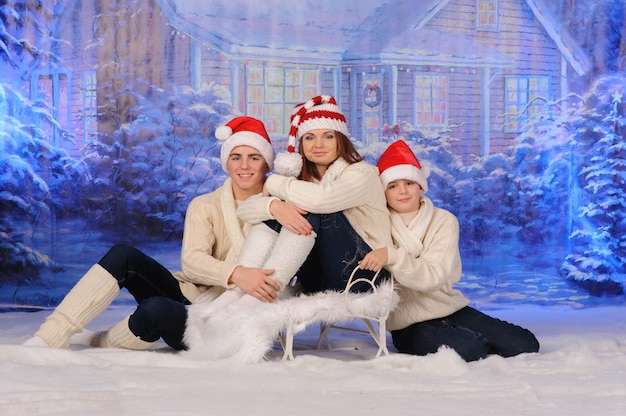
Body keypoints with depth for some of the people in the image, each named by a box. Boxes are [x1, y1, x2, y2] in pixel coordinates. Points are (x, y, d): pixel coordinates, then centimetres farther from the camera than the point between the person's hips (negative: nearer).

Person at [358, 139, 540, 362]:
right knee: (470, 349, -30)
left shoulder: (444, 221, -3)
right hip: (409, 324, -2)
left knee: (525, 345, -10)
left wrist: (392, 256, -35)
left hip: (450, 308, 2)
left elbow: (434, 276, -20)